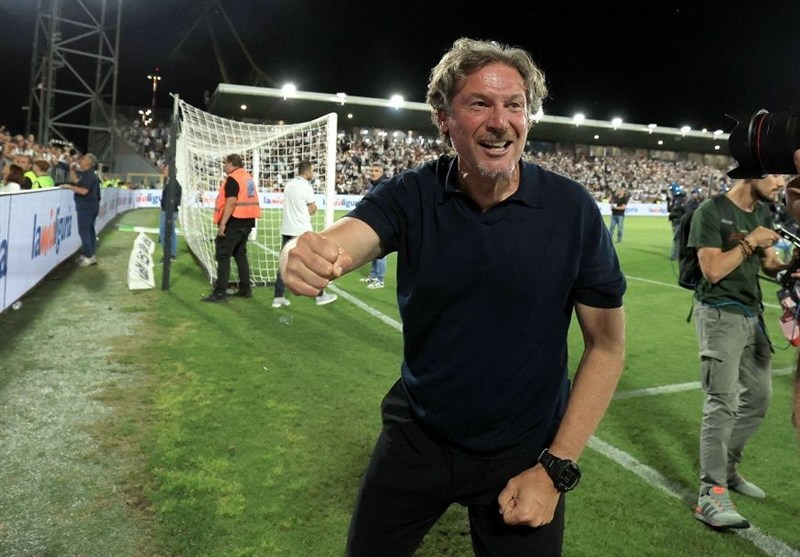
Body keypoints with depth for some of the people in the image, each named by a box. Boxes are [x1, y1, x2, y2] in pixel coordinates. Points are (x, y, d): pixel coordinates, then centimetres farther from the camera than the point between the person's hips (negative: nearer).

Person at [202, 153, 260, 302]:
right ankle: (246, 289, 18)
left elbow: (231, 202, -21)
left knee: (223, 255, -5)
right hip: (248, 220, 9)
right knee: (240, 254, 17)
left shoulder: (232, 178, -12)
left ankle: (220, 292, -7)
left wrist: (222, 223, -22)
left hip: (235, 221, -9)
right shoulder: (248, 177, 15)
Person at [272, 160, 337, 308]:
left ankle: (278, 297, 6)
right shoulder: (306, 187, -13)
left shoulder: (288, 185, 8)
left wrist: (304, 212, 7)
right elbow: (313, 210, -4)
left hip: (286, 230, 7)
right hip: (302, 232, -6)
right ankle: (320, 295, 13)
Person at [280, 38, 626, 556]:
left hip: (523, 454, -1)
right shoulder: (410, 196, -12)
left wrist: (557, 468, -12)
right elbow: (338, 241, -30)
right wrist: (306, 254, -54)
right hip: (415, 438, 2)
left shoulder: (572, 209, -15)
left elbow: (607, 344, -9)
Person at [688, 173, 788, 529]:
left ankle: (726, 468, 32)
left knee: (758, 397, 15)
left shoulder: (761, 214, 12)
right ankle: (711, 494, -7)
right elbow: (713, 271, -19)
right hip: (720, 315, -9)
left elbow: (770, 265, 15)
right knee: (723, 404, -12)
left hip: (752, 314, 9)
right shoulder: (712, 212, -13)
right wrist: (750, 242, -14)